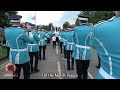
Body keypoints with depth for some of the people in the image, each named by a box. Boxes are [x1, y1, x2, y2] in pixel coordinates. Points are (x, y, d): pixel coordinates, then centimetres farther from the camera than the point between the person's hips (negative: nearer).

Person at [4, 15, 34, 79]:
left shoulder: (6, 31, -5)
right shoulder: (21, 32, -23)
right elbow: (30, 41, -8)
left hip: (13, 56, 6)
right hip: (22, 57, -6)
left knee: (16, 73, 19)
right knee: (27, 73, 10)